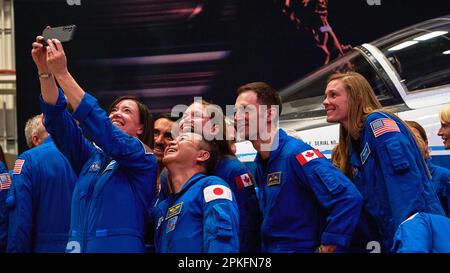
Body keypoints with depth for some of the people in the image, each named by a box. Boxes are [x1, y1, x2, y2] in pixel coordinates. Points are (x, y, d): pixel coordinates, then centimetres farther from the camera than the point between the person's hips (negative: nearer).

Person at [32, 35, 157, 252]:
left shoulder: (144, 158, -2)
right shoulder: (91, 157, 14)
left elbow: (100, 127, -16)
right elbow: (57, 119, 4)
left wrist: (62, 73, -18)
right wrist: (45, 70, -9)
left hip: (120, 247, -5)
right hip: (77, 246, 5)